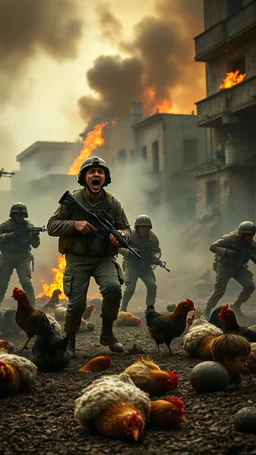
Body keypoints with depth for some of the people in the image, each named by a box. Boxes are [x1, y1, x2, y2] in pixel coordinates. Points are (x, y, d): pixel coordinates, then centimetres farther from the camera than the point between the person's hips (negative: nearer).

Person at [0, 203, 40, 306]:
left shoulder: (28, 226, -3)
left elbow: (35, 245, -4)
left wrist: (35, 236, -25)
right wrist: (8, 236, -28)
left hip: (23, 258, -1)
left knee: (26, 281, -16)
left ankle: (31, 305, -10)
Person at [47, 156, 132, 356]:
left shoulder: (113, 204, 2)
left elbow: (127, 229, 8)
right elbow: (52, 226, -4)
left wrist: (120, 234, -17)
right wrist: (75, 224, -21)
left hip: (105, 258, 1)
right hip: (77, 259, -1)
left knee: (113, 288, -26)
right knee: (77, 303, -11)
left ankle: (107, 333, -1)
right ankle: (69, 341, 17)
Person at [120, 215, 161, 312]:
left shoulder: (152, 237, -4)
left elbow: (157, 250, 6)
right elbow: (119, 248, -12)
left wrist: (156, 257, -18)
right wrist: (130, 252, -30)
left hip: (146, 267, 4)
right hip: (132, 266, -4)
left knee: (152, 286, -12)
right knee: (130, 288, -16)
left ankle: (150, 308, 2)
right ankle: (123, 310, -2)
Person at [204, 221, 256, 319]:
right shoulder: (230, 239, -27)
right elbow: (213, 247, -29)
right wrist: (227, 252, -41)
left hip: (239, 268, 5)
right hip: (224, 267, -5)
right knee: (219, 291, -9)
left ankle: (236, 306, 7)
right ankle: (207, 312, 9)